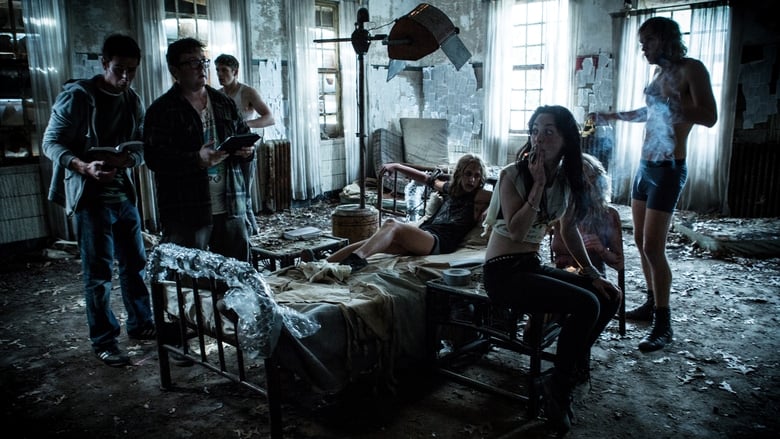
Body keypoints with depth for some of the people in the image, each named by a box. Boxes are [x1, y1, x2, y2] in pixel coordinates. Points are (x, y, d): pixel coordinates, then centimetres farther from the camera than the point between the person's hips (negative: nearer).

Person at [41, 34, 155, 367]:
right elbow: (52, 143, -10)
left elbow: (142, 148, 8)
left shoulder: (133, 100, 8)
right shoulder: (77, 95, -9)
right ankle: (104, 341, 13)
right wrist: (85, 167, -27)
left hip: (124, 193, 6)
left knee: (135, 263, 14)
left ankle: (140, 324, 30)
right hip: (90, 196, -6)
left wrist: (127, 159, -15)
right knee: (98, 273, 1)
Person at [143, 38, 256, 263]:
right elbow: (155, 158, -10)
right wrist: (197, 159, -24)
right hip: (186, 214, -4)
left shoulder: (225, 103, 15)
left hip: (232, 208, 5)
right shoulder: (161, 110, -1)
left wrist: (247, 150, -2)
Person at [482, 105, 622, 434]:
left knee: (610, 297, 0)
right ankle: (558, 385, -2)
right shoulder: (512, 175, -13)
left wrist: (592, 273, 9)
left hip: (533, 267, 7)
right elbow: (516, 231, -23)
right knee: (586, 305, -22)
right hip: (502, 272, -7)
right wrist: (538, 184, -24)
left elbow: (569, 230, 16)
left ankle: (573, 366, 16)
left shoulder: (566, 178, 6)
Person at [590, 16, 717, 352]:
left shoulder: (691, 69, -8)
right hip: (645, 166, 8)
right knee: (642, 242, 10)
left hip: (668, 170, -8)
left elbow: (709, 117, -20)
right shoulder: (659, 73, 15)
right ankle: (652, 303, 23)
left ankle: (664, 324, -2)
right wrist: (611, 116, 36)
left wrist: (671, 103, -28)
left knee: (653, 247, -11)